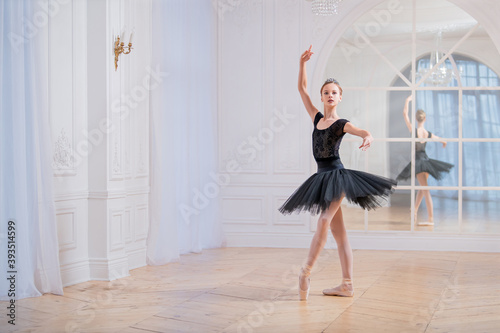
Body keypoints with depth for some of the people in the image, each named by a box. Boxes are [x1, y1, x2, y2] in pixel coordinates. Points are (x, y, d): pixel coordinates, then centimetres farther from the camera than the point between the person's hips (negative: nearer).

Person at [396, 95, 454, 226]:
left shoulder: (414, 131, -16)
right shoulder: (429, 134, 0)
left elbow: (405, 114, -12)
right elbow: (440, 139, 20)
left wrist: (407, 101, 1)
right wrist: (444, 142, 44)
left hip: (418, 161, -6)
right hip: (425, 160, 6)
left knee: (425, 190, -9)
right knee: (422, 188, 21)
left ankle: (431, 219, -12)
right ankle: (414, 211, 37)